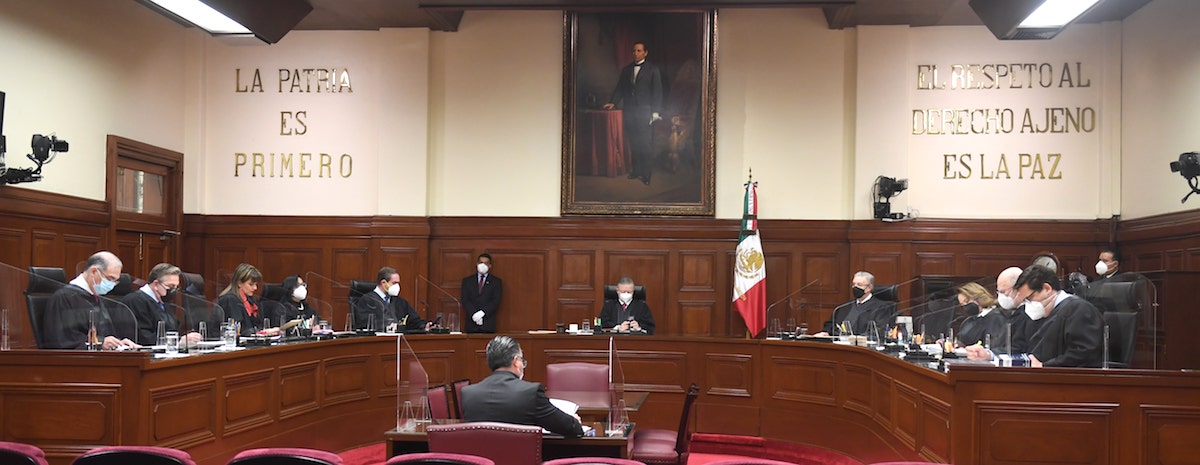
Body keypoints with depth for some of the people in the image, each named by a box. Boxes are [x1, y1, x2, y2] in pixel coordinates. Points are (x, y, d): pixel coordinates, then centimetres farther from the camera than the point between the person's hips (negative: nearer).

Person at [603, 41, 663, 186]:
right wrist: (612, 102, 0)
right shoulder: (626, 69, 16)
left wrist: (656, 111, -8)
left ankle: (646, 174, -4)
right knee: (633, 143, 4)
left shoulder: (652, 69, 4)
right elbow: (620, 88, 16)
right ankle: (636, 171, 10)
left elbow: (657, 91, 0)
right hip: (629, 111, 4)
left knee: (646, 144, -7)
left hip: (645, 111, -4)